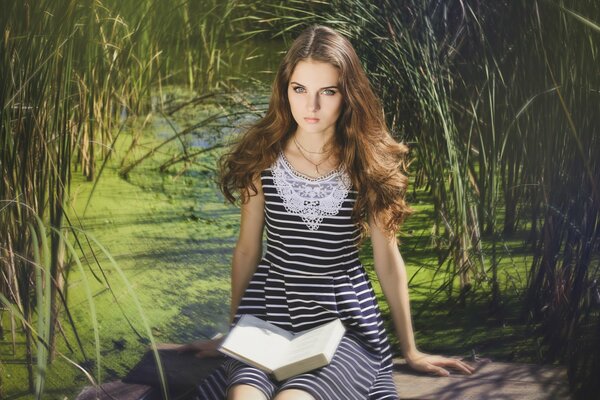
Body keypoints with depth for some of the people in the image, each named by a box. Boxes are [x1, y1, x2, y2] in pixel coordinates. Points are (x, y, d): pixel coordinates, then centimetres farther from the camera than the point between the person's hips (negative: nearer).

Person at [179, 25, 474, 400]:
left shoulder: (370, 162, -2)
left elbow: (388, 260, 4)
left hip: (345, 318, -1)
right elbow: (247, 251, 9)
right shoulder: (262, 158, 1)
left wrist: (411, 351, 10)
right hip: (269, 313, 1)